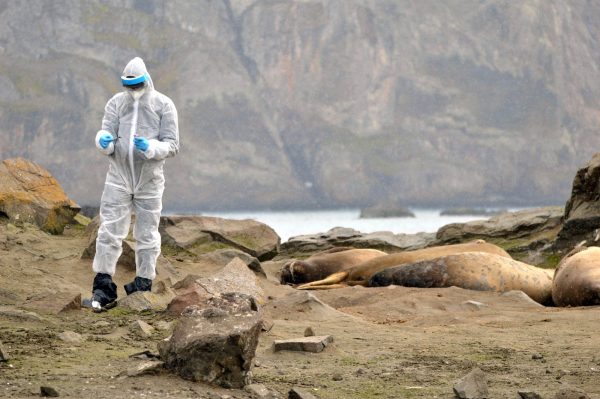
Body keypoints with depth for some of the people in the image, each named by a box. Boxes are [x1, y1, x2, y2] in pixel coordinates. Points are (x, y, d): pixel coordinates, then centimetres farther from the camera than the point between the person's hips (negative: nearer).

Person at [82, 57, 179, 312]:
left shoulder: (163, 105, -2)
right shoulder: (116, 103, 4)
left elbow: (172, 145, -5)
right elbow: (106, 133, 0)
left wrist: (150, 148, -24)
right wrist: (104, 141, -24)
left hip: (149, 179, -1)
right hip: (118, 178, 1)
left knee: (147, 234, 7)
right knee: (109, 231, -6)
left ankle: (144, 283, 19)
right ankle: (103, 288, -4)